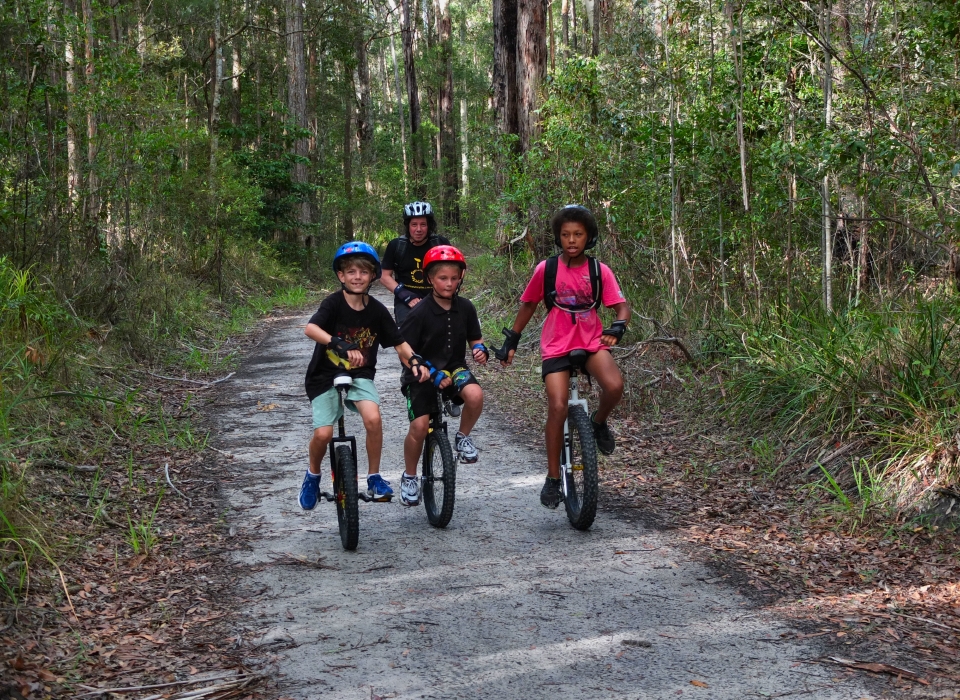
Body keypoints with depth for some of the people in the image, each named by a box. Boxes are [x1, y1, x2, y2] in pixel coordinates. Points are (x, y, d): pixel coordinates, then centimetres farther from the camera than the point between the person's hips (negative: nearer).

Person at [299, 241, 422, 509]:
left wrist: (415, 362, -18)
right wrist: (340, 345, -47)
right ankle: (313, 475, 16)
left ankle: (374, 478, -6)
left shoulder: (377, 310, -3)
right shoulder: (334, 303, -14)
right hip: (326, 376, -2)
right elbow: (310, 329, -32)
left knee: (373, 417, -26)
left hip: (360, 376, 2)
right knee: (323, 434, -17)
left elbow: (399, 343, 2)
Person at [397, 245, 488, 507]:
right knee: (420, 426, -14)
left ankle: (463, 437, 0)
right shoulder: (420, 312, -14)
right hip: (423, 374, -2)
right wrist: (431, 373, -21)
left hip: (454, 368, 3)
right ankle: (409, 477, 13)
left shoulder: (465, 308, -2)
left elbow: (474, 338, 10)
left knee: (475, 395, -30)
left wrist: (481, 350, -13)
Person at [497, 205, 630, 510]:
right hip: (556, 346, -1)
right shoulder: (546, 269, -4)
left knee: (614, 386, -28)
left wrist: (617, 327, -26)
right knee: (557, 407, -15)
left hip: (591, 342, 1)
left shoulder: (599, 271, -4)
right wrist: (511, 340, 12)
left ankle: (599, 422, 7)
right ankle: (553, 478, 0)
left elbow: (621, 306, -4)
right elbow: (528, 304, 10)